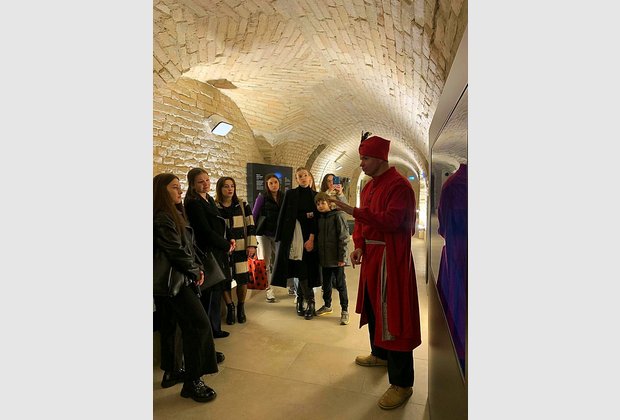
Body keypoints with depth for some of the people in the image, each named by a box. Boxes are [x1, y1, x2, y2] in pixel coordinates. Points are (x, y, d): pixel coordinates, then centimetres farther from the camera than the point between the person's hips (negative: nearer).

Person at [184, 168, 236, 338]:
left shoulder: (209, 199, 11)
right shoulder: (193, 203, -15)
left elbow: (221, 223, 18)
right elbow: (206, 231, -19)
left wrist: (229, 238, 1)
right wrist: (226, 245, -10)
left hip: (218, 251, 9)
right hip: (206, 253, -9)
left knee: (217, 289, 16)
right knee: (209, 292, 2)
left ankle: (214, 328, 31)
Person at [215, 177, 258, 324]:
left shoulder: (243, 206, 5)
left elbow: (251, 226, 5)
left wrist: (252, 245, -3)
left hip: (241, 249, 1)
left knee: (242, 279, 1)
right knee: (224, 280, 2)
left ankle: (241, 307, 24)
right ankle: (230, 308, 24)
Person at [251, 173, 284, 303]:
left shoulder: (283, 197, 5)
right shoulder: (262, 196, -5)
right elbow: (254, 214, -3)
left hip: (278, 233, 3)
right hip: (264, 233, -3)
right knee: (265, 262, 1)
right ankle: (268, 290, 7)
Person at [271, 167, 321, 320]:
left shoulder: (315, 195, 6)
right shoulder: (290, 194, 4)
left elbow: (317, 219, 0)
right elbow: (283, 216, 2)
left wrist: (312, 238, -11)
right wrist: (281, 237, -3)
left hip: (309, 235, 1)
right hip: (292, 234, -1)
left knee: (306, 267, 2)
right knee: (300, 267, -5)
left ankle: (300, 300, 17)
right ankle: (309, 302, 4)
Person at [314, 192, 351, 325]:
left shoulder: (338, 215, -11)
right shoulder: (319, 218, 10)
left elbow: (343, 237, -14)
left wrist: (342, 257, -16)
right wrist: (318, 254, 11)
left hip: (336, 259, -6)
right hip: (324, 258, 7)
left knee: (340, 284, 3)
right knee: (326, 283, 17)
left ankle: (344, 310, 15)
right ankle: (327, 305, 34)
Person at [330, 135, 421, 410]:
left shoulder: (399, 185, -14)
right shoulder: (369, 186, 13)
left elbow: (390, 222, -24)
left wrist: (354, 211, -27)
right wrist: (359, 245, 1)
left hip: (391, 257, -9)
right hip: (371, 255, 9)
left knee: (391, 313, -6)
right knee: (372, 305, 19)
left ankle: (402, 383, 7)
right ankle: (380, 354, 40)